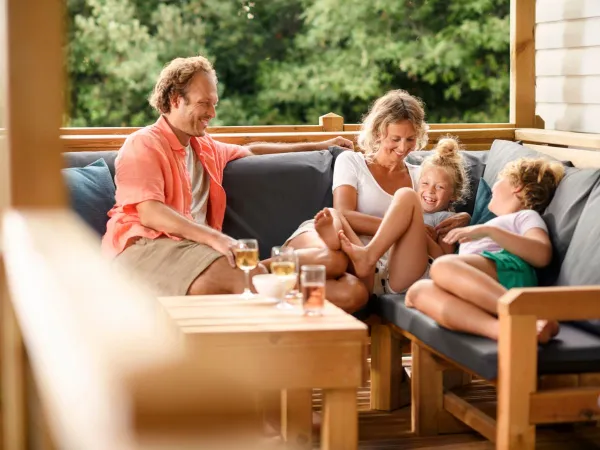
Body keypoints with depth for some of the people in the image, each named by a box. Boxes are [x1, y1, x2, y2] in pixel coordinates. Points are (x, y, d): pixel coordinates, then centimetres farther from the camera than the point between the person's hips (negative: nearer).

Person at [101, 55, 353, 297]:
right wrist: (214, 238, -25)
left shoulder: (205, 147, 26)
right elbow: (150, 214, -14)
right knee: (244, 278, -34)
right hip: (145, 247, -7)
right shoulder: (144, 145, 0)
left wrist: (319, 146, 45)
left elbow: (251, 151, 45)